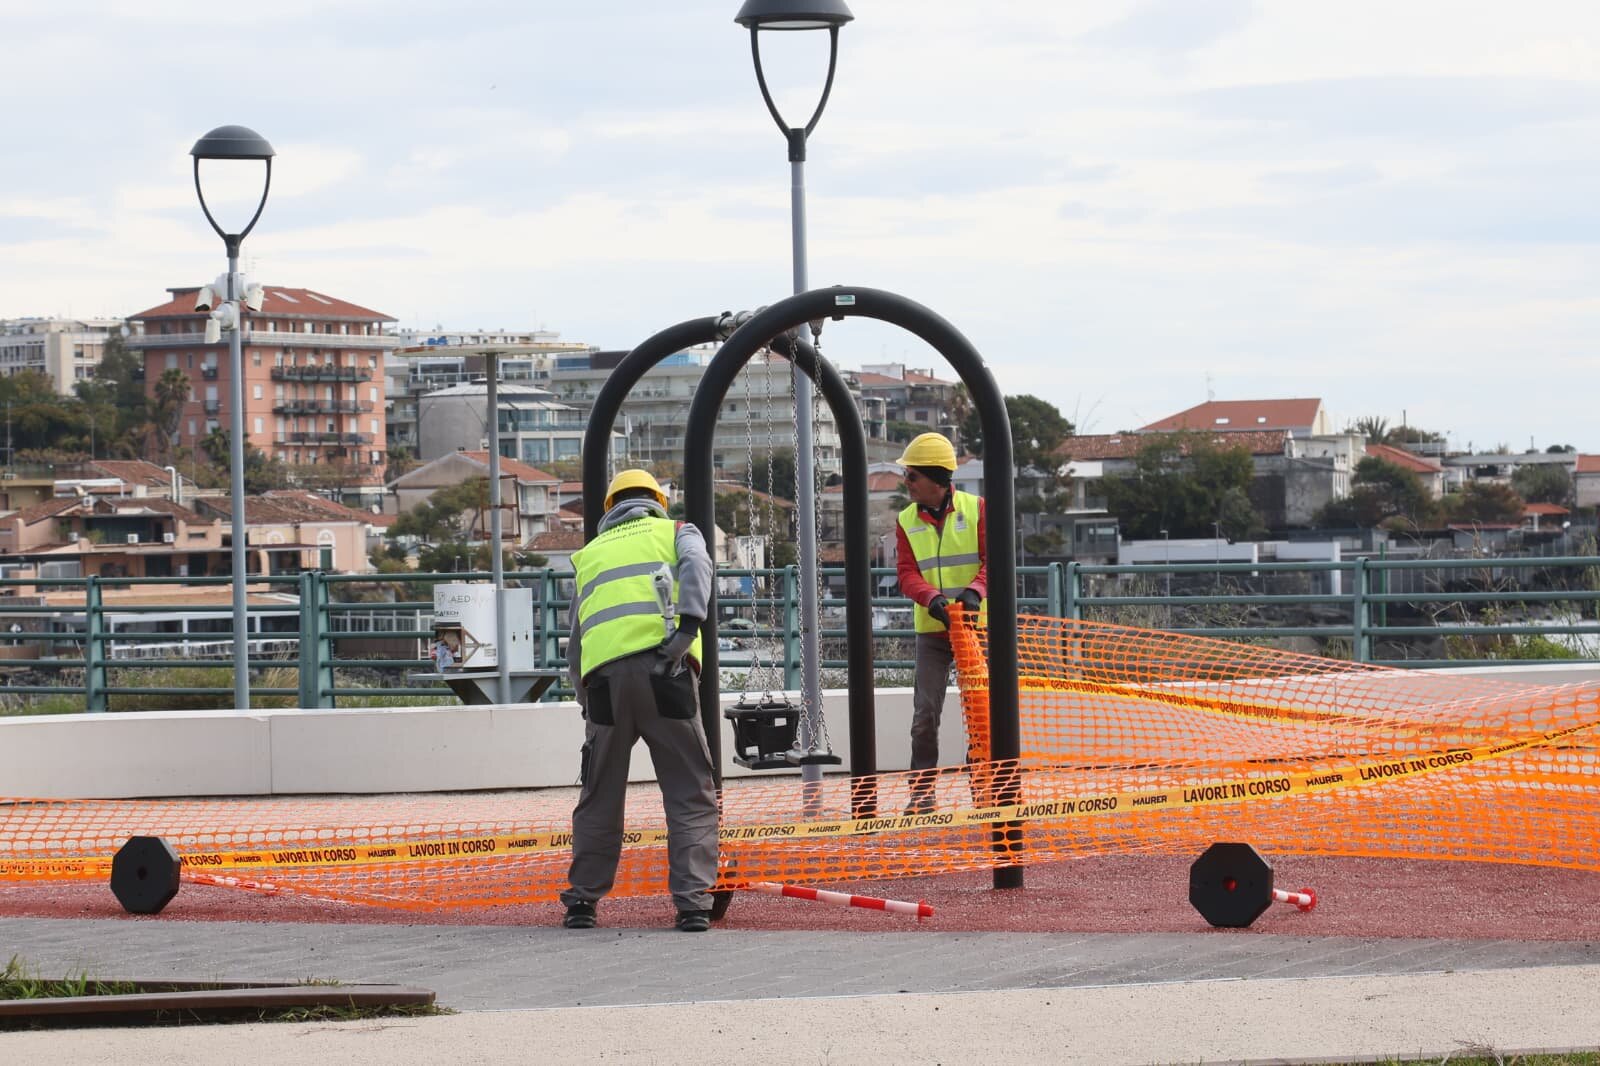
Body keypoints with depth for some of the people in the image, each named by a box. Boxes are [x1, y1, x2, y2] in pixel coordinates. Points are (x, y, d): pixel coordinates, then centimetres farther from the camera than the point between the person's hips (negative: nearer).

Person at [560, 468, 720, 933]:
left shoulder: (590, 553, 30)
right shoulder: (677, 531, 22)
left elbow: (575, 642, 29)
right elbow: (695, 564, -3)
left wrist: (586, 700, 37)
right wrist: (688, 624, -16)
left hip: (603, 673, 3)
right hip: (663, 669, -3)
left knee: (600, 795, 16)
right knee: (691, 793, 3)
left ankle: (583, 899, 21)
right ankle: (693, 902, -5)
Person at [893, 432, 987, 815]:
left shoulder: (976, 509, -2)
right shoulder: (907, 521, 6)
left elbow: (993, 559, -7)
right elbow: (907, 573, -2)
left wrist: (975, 590, -26)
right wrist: (931, 597, -23)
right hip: (931, 629, 2)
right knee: (925, 713, -4)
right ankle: (921, 792, 1)